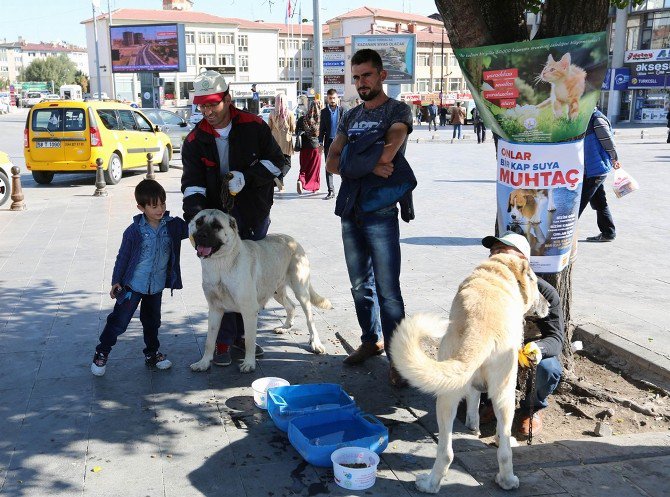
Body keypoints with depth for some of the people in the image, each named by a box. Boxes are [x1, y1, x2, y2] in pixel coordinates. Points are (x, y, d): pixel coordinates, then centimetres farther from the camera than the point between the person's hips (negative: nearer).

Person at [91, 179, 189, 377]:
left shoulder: (173, 226, -7)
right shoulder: (134, 231, -14)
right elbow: (123, 256, -6)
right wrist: (116, 281, -2)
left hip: (156, 287, 4)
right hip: (132, 286, -3)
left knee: (152, 321, 18)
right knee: (119, 321, 2)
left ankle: (152, 353, 34)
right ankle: (101, 353, 19)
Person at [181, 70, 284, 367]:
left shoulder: (253, 126, -4)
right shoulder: (195, 141, -2)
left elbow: (276, 161, -2)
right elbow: (192, 184, -9)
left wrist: (246, 177, -15)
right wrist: (193, 215, -26)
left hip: (255, 218, 1)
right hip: (219, 218, -1)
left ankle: (242, 333, 26)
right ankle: (223, 341, 8)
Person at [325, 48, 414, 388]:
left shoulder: (397, 111, -1)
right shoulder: (351, 116, 16)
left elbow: (388, 151, -20)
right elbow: (332, 163, 3)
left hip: (381, 214, -6)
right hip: (350, 212, 6)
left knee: (388, 290, -6)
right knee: (360, 286, 15)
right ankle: (371, 341, 30)